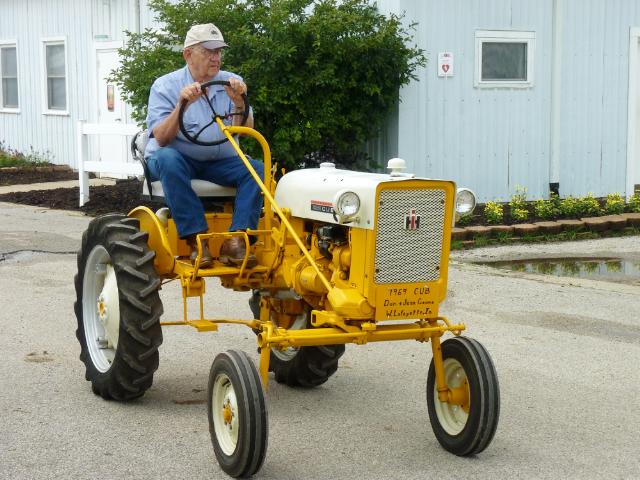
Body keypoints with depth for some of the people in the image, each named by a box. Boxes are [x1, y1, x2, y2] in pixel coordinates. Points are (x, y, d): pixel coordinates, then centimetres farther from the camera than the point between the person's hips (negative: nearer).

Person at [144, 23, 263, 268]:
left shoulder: (231, 83, 4)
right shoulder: (165, 86, -5)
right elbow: (161, 139, -16)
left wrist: (238, 103, -25)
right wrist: (182, 105, -29)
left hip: (218, 162, 3)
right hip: (177, 159, -3)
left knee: (257, 169, -23)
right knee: (168, 159, -37)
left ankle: (236, 241, -32)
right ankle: (196, 239, -36)